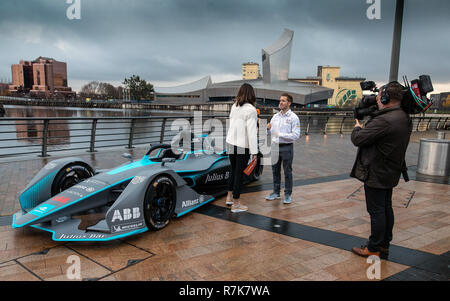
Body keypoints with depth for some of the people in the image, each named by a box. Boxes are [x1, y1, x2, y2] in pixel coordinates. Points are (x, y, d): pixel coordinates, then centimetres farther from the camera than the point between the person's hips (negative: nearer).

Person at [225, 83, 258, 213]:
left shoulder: (234, 106, 5)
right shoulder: (251, 109, -14)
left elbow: (232, 123, 6)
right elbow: (251, 131, -17)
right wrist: (254, 151, -14)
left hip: (231, 143, 6)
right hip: (242, 146, -6)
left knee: (234, 170, 21)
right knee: (239, 173, 3)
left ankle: (229, 197, 34)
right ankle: (235, 204, 14)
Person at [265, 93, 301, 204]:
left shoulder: (293, 117, -7)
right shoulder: (275, 116, 11)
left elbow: (296, 135, -16)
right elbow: (271, 132, 16)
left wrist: (281, 135, -22)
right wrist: (268, 128, -7)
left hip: (287, 148, -6)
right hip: (275, 146, 6)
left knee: (287, 172, 3)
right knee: (275, 171, 13)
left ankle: (288, 195, 13)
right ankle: (276, 193, 25)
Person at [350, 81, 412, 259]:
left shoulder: (384, 121, -25)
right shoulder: (405, 119, 7)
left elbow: (357, 139, -21)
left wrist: (357, 127, -1)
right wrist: (366, 127, 3)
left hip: (376, 174, -10)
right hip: (390, 173, 10)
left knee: (376, 211, 1)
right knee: (386, 209, 17)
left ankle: (374, 249, 13)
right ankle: (384, 245, 30)